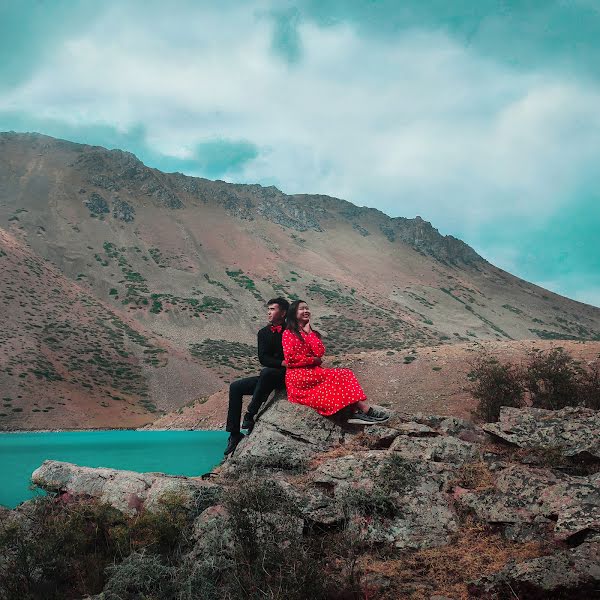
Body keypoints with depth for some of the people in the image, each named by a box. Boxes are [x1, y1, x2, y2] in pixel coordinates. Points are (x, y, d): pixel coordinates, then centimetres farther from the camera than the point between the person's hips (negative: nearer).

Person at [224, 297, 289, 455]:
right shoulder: (263, 333, 11)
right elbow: (263, 358, -3)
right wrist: (282, 363, -17)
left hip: (286, 376, -6)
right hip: (269, 377, 6)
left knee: (266, 372, -37)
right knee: (235, 387, -8)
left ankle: (251, 415, -28)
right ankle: (235, 433, -9)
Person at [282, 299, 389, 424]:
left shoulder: (311, 332, 19)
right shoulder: (288, 333, 0)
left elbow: (320, 352, 0)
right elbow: (290, 359, -13)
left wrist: (309, 332, -2)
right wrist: (314, 359, -7)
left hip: (313, 372, 7)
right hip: (298, 376, -7)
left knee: (345, 374, -18)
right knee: (336, 376, -24)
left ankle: (356, 411, -36)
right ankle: (365, 409, -30)